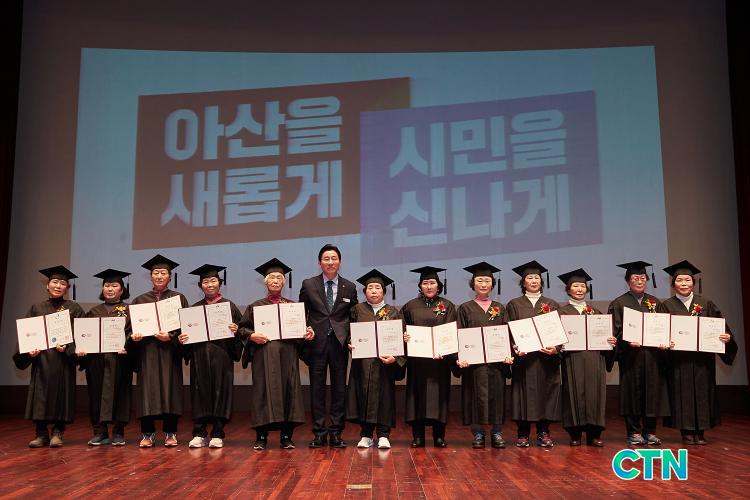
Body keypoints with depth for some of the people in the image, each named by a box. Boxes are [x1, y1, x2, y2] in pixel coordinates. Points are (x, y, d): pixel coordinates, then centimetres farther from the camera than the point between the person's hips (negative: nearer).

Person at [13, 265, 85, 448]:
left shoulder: (74, 308, 4)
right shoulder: (37, 308, 12)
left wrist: (67, 347, -19)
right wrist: (29, 350, -9)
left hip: (63, 359, -2)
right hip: (41, 359, 2)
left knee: (61, 394, -1)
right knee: (40, 395, 0)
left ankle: (58, 432, 9)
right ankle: (41, 433, 7)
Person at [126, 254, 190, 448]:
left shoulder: (178, 298, 8)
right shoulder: (140, 300, 13)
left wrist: (171, 337, -15)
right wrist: (133, 337, -10)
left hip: (169, 350, -1)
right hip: (146, 351, 1)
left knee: (170, 389, -2)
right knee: (148, 391, -2)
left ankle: (170, 433, 6)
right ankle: (148, 433, 7)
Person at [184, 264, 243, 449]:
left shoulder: (229, 306, 4)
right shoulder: (195, 308, 11)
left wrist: (235, 331, -18)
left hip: (221, 356, -2)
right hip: (199, 357, 2)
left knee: (220, 391, 0)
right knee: (200, 391, 2)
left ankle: (217, 434, 7)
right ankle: (199, 434, 7)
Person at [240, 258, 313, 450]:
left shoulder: (292, 306, 15)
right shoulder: (256, 306, 11)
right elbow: (242, 327, 7)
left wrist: (308, 333, -6)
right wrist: (251, 335, -12)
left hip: (287, 355, 2)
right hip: (264, 355, -1)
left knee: (288, 390, -1)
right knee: (264, 391, -4)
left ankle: (286, 436, 7)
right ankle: (261, 436, 3)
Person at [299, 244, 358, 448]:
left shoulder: (350, 288, 7)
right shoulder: (308, 285, 4)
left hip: (340, 344, 1)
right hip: (316, 343, -1)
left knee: (339, 388, 5)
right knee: (317, 388, 4)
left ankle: (336, 433, 14)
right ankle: (319, 433, 13)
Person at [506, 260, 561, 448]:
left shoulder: (552, 305, 12)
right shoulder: (514, 304, 8)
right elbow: (509, 331, 3)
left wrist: (556, 348, -12)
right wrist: (514, 347, -15)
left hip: (547, 357, 1)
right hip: (523, 357, -1)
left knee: (546, 392, 1)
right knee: (524, 394, -2)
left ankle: (543, 432, 10)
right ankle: (523, 434, 5)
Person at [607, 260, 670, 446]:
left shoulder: (654, 302, 14)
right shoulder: (619, 303, 3)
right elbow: (616, 330, -4)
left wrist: (663, 341, -7)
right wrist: (628, 341, -21)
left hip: (653, 354, 3)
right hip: (631, 355, -3)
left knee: (652, 392, 4)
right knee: (633, 392, 0)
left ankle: (650, 432, 13)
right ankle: (634, 432, 7)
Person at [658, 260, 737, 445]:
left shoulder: (706, 304, 8)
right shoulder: (666, 306, 4)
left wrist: (726, 336, -15)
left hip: (702, 359, 2)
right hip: (678, 358, -2)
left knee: (702, 392, 4)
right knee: (683, 393, -1)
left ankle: (700, 432, 13)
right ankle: (687, 431, 7)